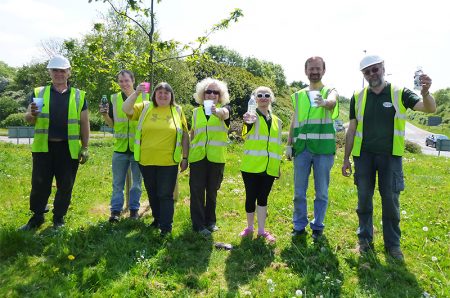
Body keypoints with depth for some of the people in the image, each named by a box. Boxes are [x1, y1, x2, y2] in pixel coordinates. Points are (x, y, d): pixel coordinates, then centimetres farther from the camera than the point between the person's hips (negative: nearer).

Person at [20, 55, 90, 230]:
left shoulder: (79, 96, 6)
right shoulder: (39, 93, 8)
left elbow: (84, 123, 6)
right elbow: (28, 119, 6)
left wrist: (85, 147, 0)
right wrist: (32, 114, -19)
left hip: (69, 148, 0)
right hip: (43, 147, 1)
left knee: (65, 186, 7)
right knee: (39, 185, 6)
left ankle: (59, 219, 24)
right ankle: (37, 217, 24)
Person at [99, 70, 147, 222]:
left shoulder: (144, 97, -1)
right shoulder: (114, 99, 5)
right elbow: (111, 124, 9)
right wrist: (105, 115, -11)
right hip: (120, 147, 2)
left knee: (137, 182, 12)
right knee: (117, 183, 9)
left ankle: (134, 208, 26)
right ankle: (116, 210, 20)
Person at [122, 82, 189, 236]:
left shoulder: (177, 111, 2)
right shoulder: (145, 107, 5)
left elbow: (184, 136, 4)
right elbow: (126, 109, -7)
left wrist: (185, 157, 2)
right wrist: (136, 93, -18)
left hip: (168, 161, -2)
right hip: (146, 160, 3)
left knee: (165, 195, 2)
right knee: (152, 193, 18)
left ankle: (166, 226, 12)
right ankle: (157, 219, 37)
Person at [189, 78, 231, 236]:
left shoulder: (224, 108, 3)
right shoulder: (196, 111, 11)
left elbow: (224, 114, -23)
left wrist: (217, 111, -46)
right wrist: (187, 154, 11)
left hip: (216, 157, -1)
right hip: (197, 156, 1)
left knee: (212, 190, 10)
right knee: (197, 190, 0)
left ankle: (210, 221, 25)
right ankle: (198, 224, 9)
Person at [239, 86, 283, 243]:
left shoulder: (276, 120, 14)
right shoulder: (253, 116, -1)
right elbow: (248, 122, -28)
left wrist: (278, 165, 15)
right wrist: (248, 120, -52)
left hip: (269, 167, 4)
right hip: (251, 166, -3)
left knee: (263, 198, 9)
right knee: (251, 197, 5)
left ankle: (261, 230, 19)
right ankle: (249, 227, 22)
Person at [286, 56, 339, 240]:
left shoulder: (330, 91, 4)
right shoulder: (299, 95, 14)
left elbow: (332, 101, -21)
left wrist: (325, 102, -44)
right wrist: (289, 144, 8)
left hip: (323, 148, -2)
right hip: (301, 148, 3)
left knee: (322, 191, 6)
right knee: (299, 191, 7)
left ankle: (317, 226, 21)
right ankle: (299, 225, 21)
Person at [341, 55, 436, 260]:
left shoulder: (400, 93, 0)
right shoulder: (358, 97, 4)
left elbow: (429, 108, -11)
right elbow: (352, 130, 7)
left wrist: (425, 93, -34)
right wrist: (346, 158, 5)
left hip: (390, 156, -1)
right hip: (364, 156, 2)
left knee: (391, 201, 5)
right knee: (364, 200, 8)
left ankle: (393, 243, 20)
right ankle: (365, 239, 24)